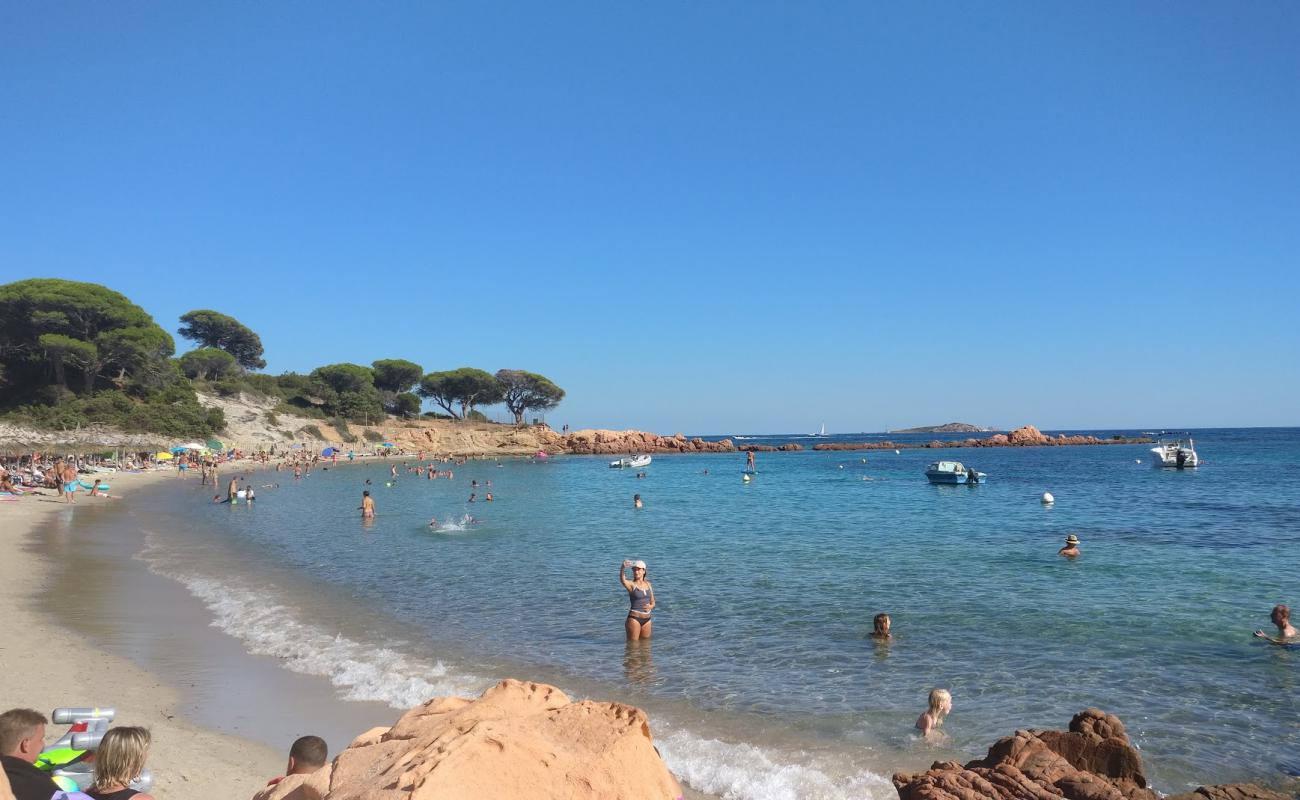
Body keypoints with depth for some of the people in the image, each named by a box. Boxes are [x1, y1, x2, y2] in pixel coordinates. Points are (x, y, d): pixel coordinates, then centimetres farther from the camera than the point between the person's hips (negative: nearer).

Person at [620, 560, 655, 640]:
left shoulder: (648, 584, 9)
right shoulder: (632, 584, -7)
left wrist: (650, 606, -8)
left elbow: (653, 602, 17)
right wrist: (622, 568, -52)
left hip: (647, 619, 5)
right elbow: (622, 580, -31)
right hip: (634, 619, -5)